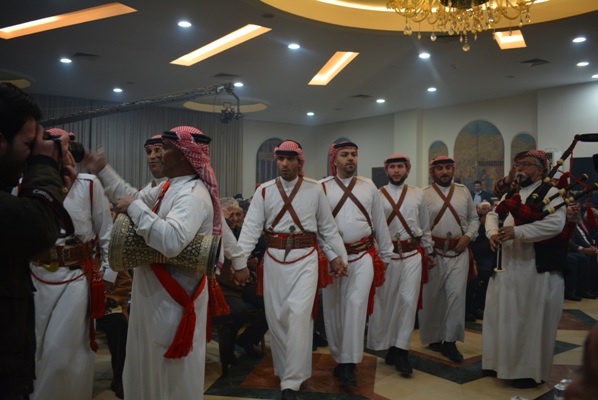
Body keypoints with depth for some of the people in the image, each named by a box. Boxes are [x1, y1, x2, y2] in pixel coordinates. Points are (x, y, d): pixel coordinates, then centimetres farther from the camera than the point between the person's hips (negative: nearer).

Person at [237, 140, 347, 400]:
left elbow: (328, 227, 9)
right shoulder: (264, 191, 4)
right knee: (275, 316, 9)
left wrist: (339, 255, 6)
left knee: (298, 314, -13)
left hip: (304, 259, -2)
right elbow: (251, 227, -3)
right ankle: (283, 367, 31)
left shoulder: (315, 190, 3)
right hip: (274, 259, 2)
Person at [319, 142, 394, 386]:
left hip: (363, 255, 1)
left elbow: (380, 224, 12)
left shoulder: (369, 187, 7)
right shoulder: (321, 188, -3)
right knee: (333, 308, 8)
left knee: (356, 304, -11)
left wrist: (385, 254, 14)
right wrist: (332, 256, -9)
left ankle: (349, 363, -3)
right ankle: (339, 358, 25)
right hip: (332, 256, -1)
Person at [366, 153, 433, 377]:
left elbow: (425, 226, 15)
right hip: (386, 255, -1)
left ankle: (401, 352, 3)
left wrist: (428, 252, 17)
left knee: (408, 300, -5)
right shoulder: (377, 196, -1)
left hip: (413, 253, 2)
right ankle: (390, 347, 25)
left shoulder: (418, 194, 8)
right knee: (386, 301, 8)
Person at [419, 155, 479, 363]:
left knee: (457, 295, -5)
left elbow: (474, 218, 14)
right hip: (433, 252, -2)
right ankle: (434, 338, 26)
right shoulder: (423, 194, -2)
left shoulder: (463, 192, 10)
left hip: (459, 252, 2)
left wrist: (468, 236, -2)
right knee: (432, 296, 8)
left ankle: (450, 342, 4)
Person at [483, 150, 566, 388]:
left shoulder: (552, 193, -9)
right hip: (506, 267, 7)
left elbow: (555, 224, -22)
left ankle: (531, 371, 17)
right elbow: (493, 215, 14)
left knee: (532, 322, 2)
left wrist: (516, 232, -24)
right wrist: (493, 233, -7)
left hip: (536, 270, -7)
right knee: (502, 317, 14)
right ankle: (501, 362, 29)